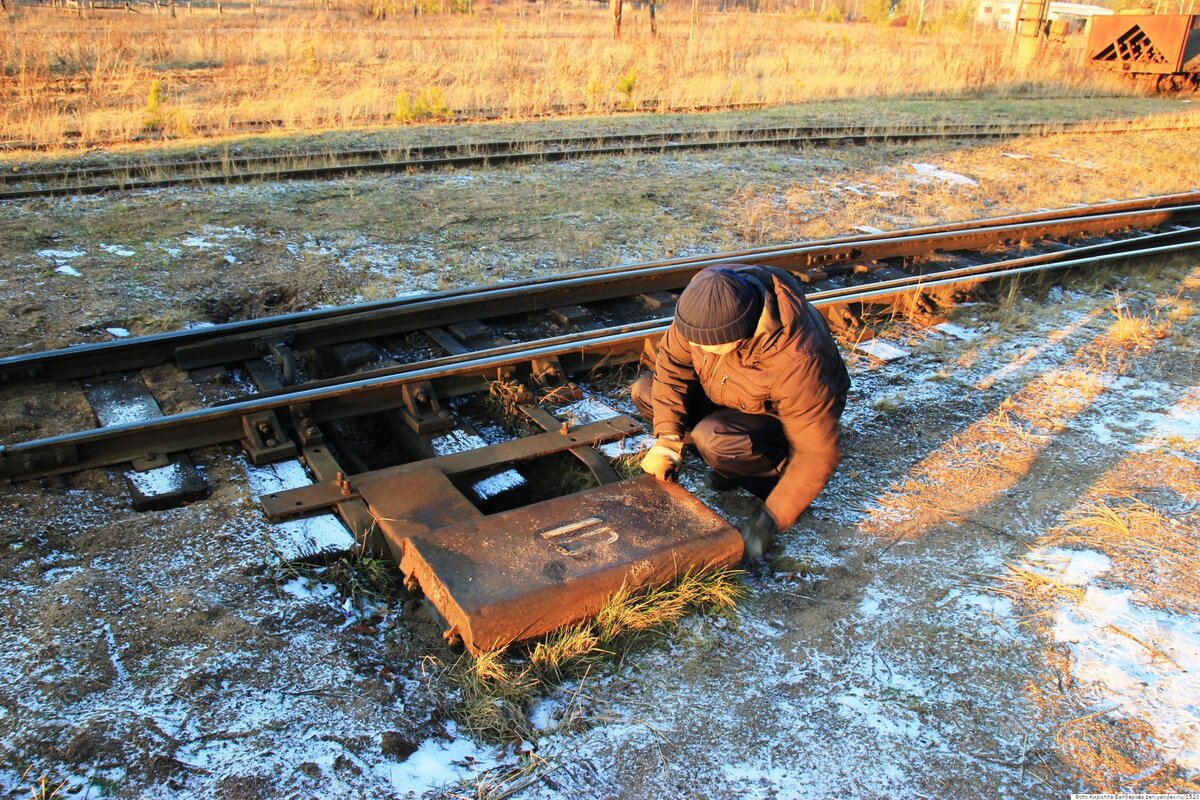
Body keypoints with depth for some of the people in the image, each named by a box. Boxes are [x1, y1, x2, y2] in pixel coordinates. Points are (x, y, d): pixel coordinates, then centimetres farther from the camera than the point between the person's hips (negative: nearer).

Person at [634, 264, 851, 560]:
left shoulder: (794, 360, -41)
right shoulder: (707, 304, -27)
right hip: (731, 394, 7)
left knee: (713, 440, -34)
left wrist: (767, 521, -34)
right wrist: (667, 439, -21)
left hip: (784, 418, -7)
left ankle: (781, 473, -5)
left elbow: (819, 453, -33)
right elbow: (672, 361, -14)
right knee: (644, 392, -8)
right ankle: (732, 466, 3)